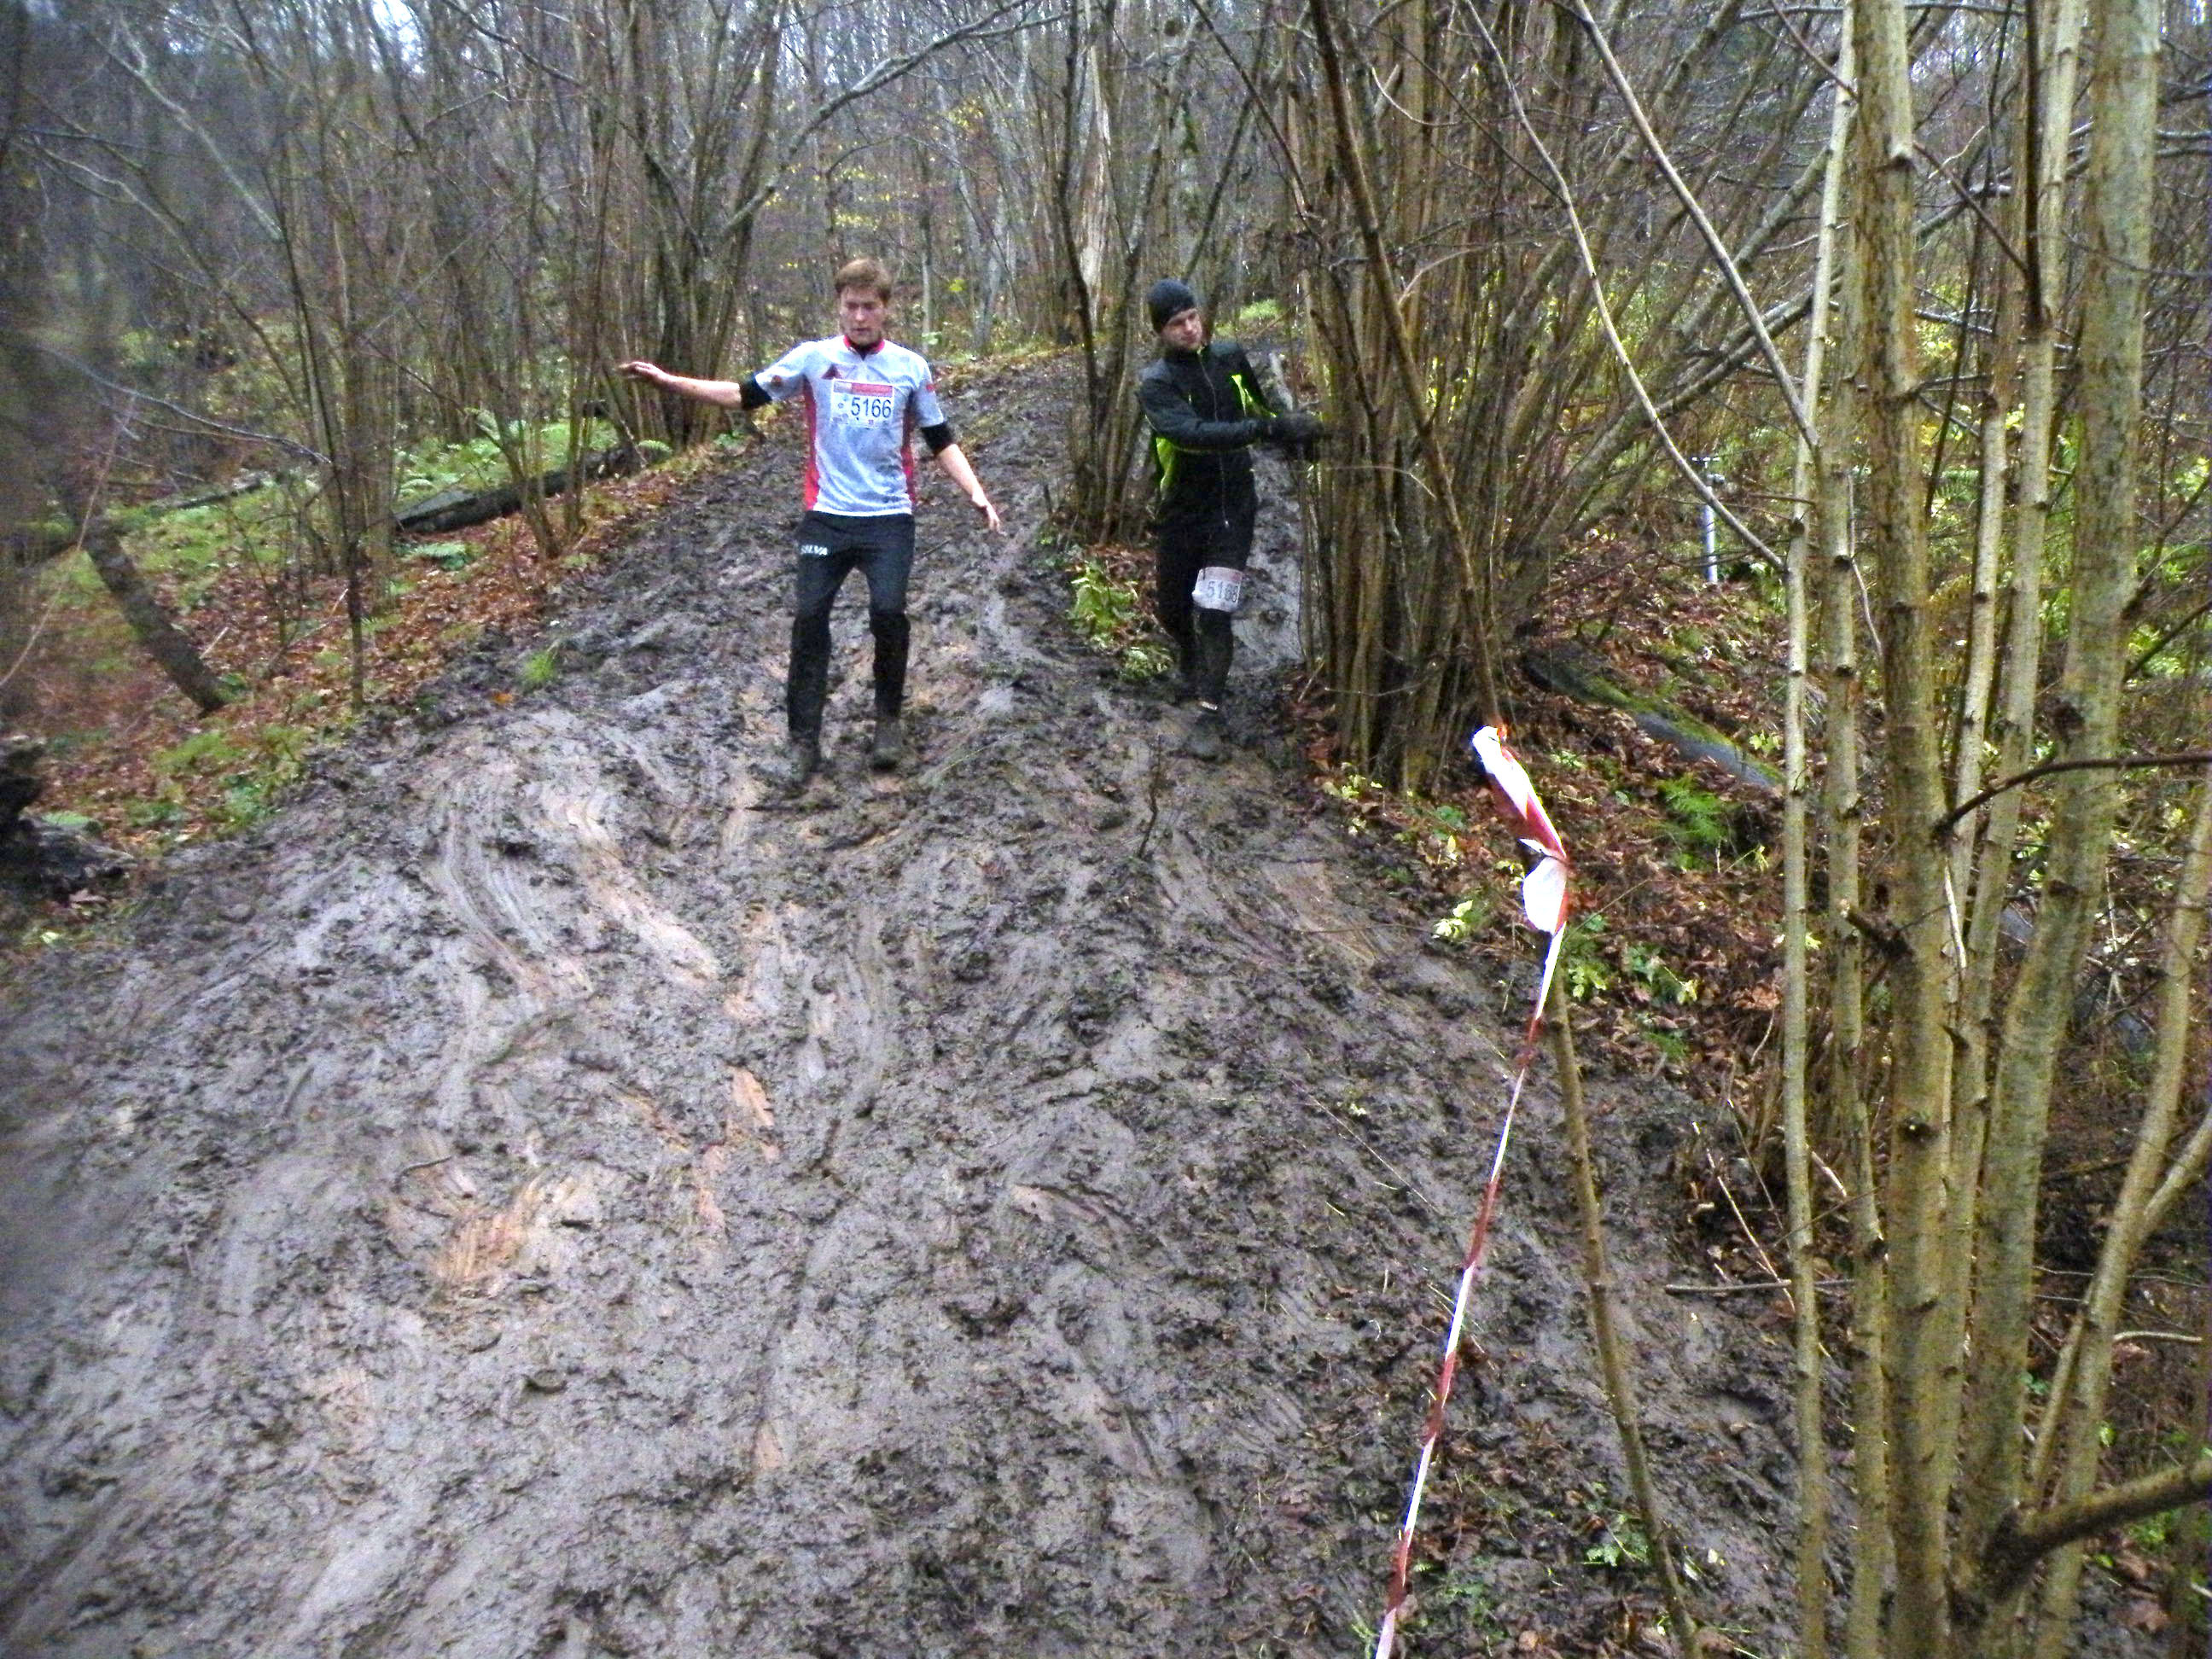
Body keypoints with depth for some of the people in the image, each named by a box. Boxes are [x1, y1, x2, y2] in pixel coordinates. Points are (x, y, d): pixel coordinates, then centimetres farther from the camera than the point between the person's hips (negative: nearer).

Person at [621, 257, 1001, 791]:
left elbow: (941, 441, 10)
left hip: (890, 514, 0)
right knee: (809, 616, -5)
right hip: (827, 514, 1)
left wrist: (976, 494, -3)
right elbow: (746, 395, 5)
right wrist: (667, 380, -3)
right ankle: (803, 740, 5)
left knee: (888, 610, -15)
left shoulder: (910, 367, 6)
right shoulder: (813, 357, 3)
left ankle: (890, 716, 10)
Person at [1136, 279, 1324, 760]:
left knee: (1214, 613, -11)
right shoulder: (1156, 383, -14)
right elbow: (1193, 434, -32)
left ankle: (1208, 714, -5)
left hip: (1232, 509, 1)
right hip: (1180, 515, -1)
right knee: (1173, 611, 13)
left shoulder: (1230, 357, 0)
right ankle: (1194, 674, 44)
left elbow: (1259, 405, 21)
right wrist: (1268, 428, -38)